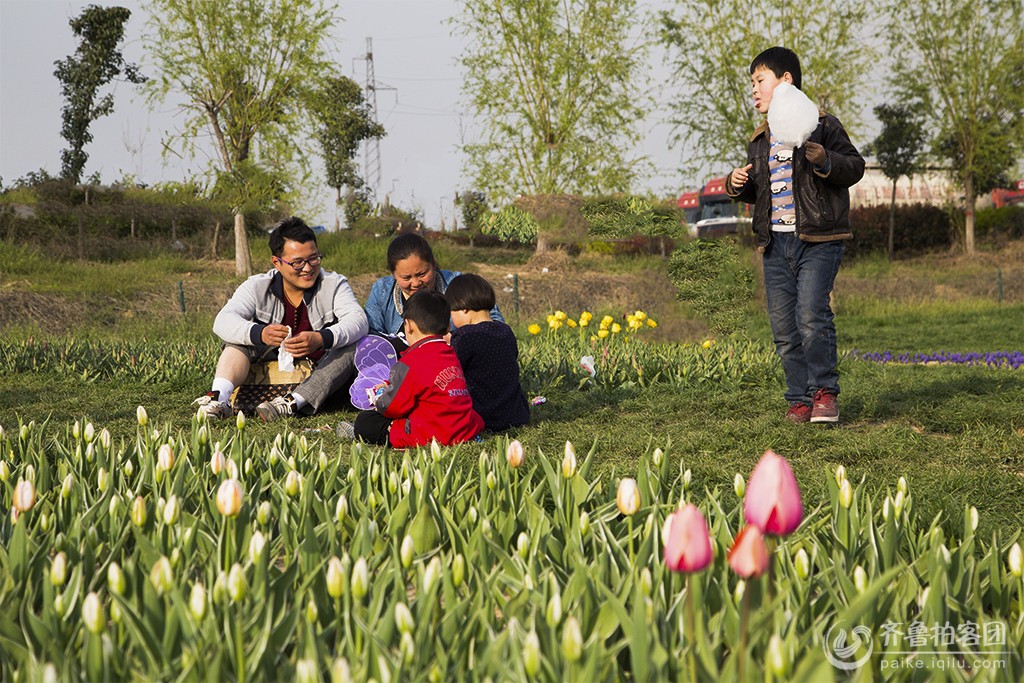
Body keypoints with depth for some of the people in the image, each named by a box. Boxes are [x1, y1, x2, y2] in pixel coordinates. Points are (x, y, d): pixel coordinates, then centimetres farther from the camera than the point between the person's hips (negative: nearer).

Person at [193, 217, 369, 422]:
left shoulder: (333, 285, -7)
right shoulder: (257, 287, -4)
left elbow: (358, 320, -23)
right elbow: (223, 321, -18)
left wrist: (321, 339, -44)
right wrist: (260, 334, -41)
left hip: (324, 376, -1)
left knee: (354, 345, -27)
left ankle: (294, 402, -38)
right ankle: (219, 397, -38)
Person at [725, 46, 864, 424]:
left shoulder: (822, 125, -1)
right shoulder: (759, 141, 19)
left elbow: (854, 166, -4)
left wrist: (825, 161, -22)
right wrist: (737, 186, 7)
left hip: (818, 240, -6)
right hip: (775, 243, 6)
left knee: (811, 316, -18)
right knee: (784, 329, 3)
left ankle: (824, 391, -5)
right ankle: (800, 399, 11)